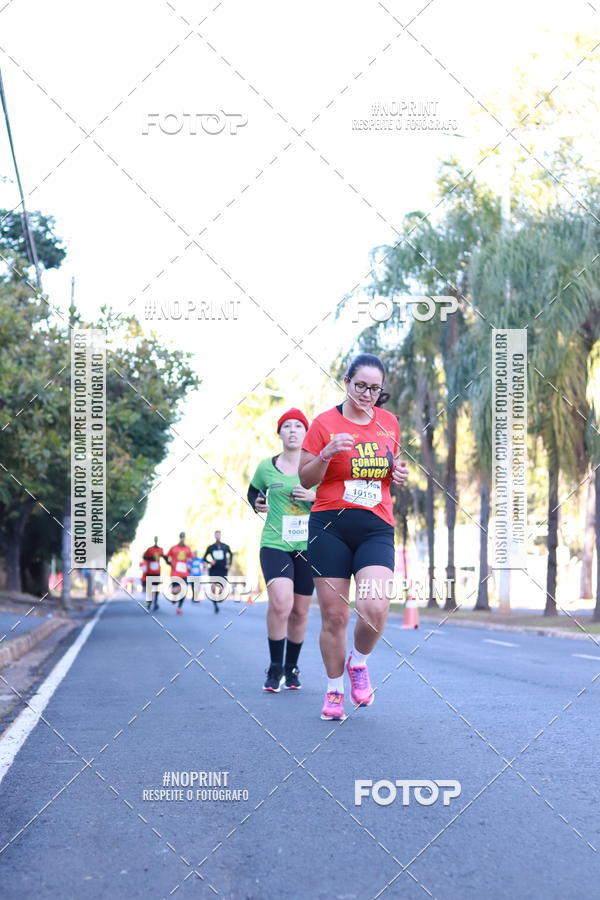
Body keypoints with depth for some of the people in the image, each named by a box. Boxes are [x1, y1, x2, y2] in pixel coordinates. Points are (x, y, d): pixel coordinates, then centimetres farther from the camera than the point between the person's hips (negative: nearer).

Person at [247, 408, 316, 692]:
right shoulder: (266, 467, 3)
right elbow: (253, 491, 22)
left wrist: (315, 497, -12)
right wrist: (257, 504, 1)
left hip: (308, 546, 1)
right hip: (275, 544, -1)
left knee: (300, 610, 8)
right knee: (280, 602, -21)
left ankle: (292, 667, 29)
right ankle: (275, 666, -5)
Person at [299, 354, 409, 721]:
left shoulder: (389, 422, 11)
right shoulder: (325, 423, 0)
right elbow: (305, 479, 2)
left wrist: (399, 472, 3)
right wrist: (327, 454, -16)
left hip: (377, 527, 2)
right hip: (331, 526, -2)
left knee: (375, 607, -18)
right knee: (334, 615, -1)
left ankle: (359, 663, 13)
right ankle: (334, 690, 19)